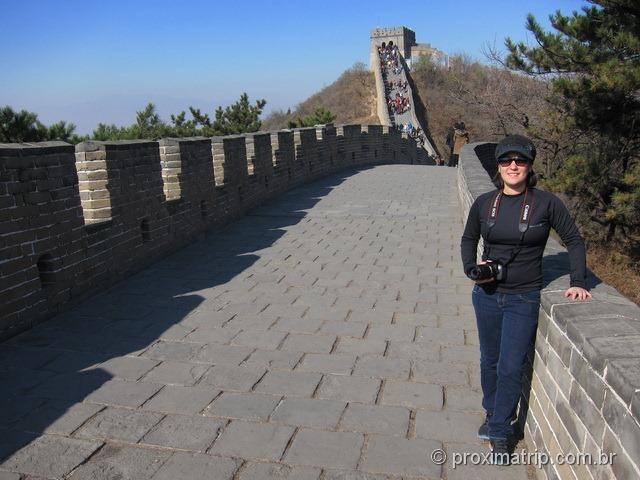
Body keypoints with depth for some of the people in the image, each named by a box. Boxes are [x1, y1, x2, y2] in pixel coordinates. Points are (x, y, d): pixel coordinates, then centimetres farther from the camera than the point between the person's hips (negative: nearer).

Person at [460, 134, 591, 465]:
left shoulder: (545, 203, -8)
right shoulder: (484, 203, -1)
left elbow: (574, 241, 2)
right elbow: (468, 239, 13)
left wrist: (578, 282, -5)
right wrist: (471, 269, -3)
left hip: (524, 299, -3)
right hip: (487, 295, 3)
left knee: (511, 367, 0)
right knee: (489, 361, 16)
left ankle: (500, 432, 20)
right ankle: (493, 414, 40)